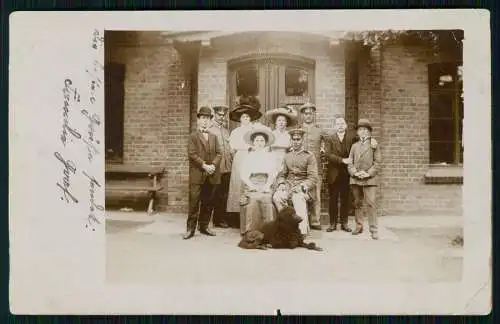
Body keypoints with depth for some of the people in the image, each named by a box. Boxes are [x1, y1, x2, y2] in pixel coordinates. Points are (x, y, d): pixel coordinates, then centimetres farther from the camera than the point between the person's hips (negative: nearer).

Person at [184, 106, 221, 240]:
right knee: (194, 202, -6)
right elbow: (192, 154, -7)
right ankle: (191, 228, -1)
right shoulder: (193, 136, 4)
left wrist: (213, 165, -7)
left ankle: (204, 226, 17)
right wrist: (204, 165, -15)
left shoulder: (213, 137, 19)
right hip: (197, 175, -5)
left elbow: (218, 153, 11)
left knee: (208, 202, 7)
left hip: (211, 175, 5)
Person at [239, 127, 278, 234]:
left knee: (267, 201, -25)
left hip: (266, 188, 0)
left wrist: (266, 186, -8)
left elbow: (272, 174, 9)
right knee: (252, 203, -25)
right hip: (251, 187, 0)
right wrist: (252, 186, -7)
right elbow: (243, 175, 9)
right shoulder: (248, 157, 17)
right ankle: (250, 232, -20)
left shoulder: (270, 156, 18)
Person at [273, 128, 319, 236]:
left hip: (303, 186, -4)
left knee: (298, 199, -35)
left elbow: (313, 178, -4)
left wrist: (302, 186, -19)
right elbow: (282, 174, 16)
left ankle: (303, 231, -28)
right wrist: (281, 183, -5)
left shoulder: (309, 156, 3)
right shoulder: (287, 156, 17)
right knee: (277, 197, -27)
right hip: (288, 184, 4)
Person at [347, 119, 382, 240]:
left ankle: (374, 230, -7)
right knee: (357, 204, 8)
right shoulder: (354, 146, 17)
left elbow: (377, 162, 2)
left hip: (370, 179, -3)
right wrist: (355, 173, -8)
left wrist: (368, 173, -12)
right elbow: (350, 163, 11)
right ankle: (359, 226, 19)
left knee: (371, 204, -9)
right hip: (355, 179, 4)